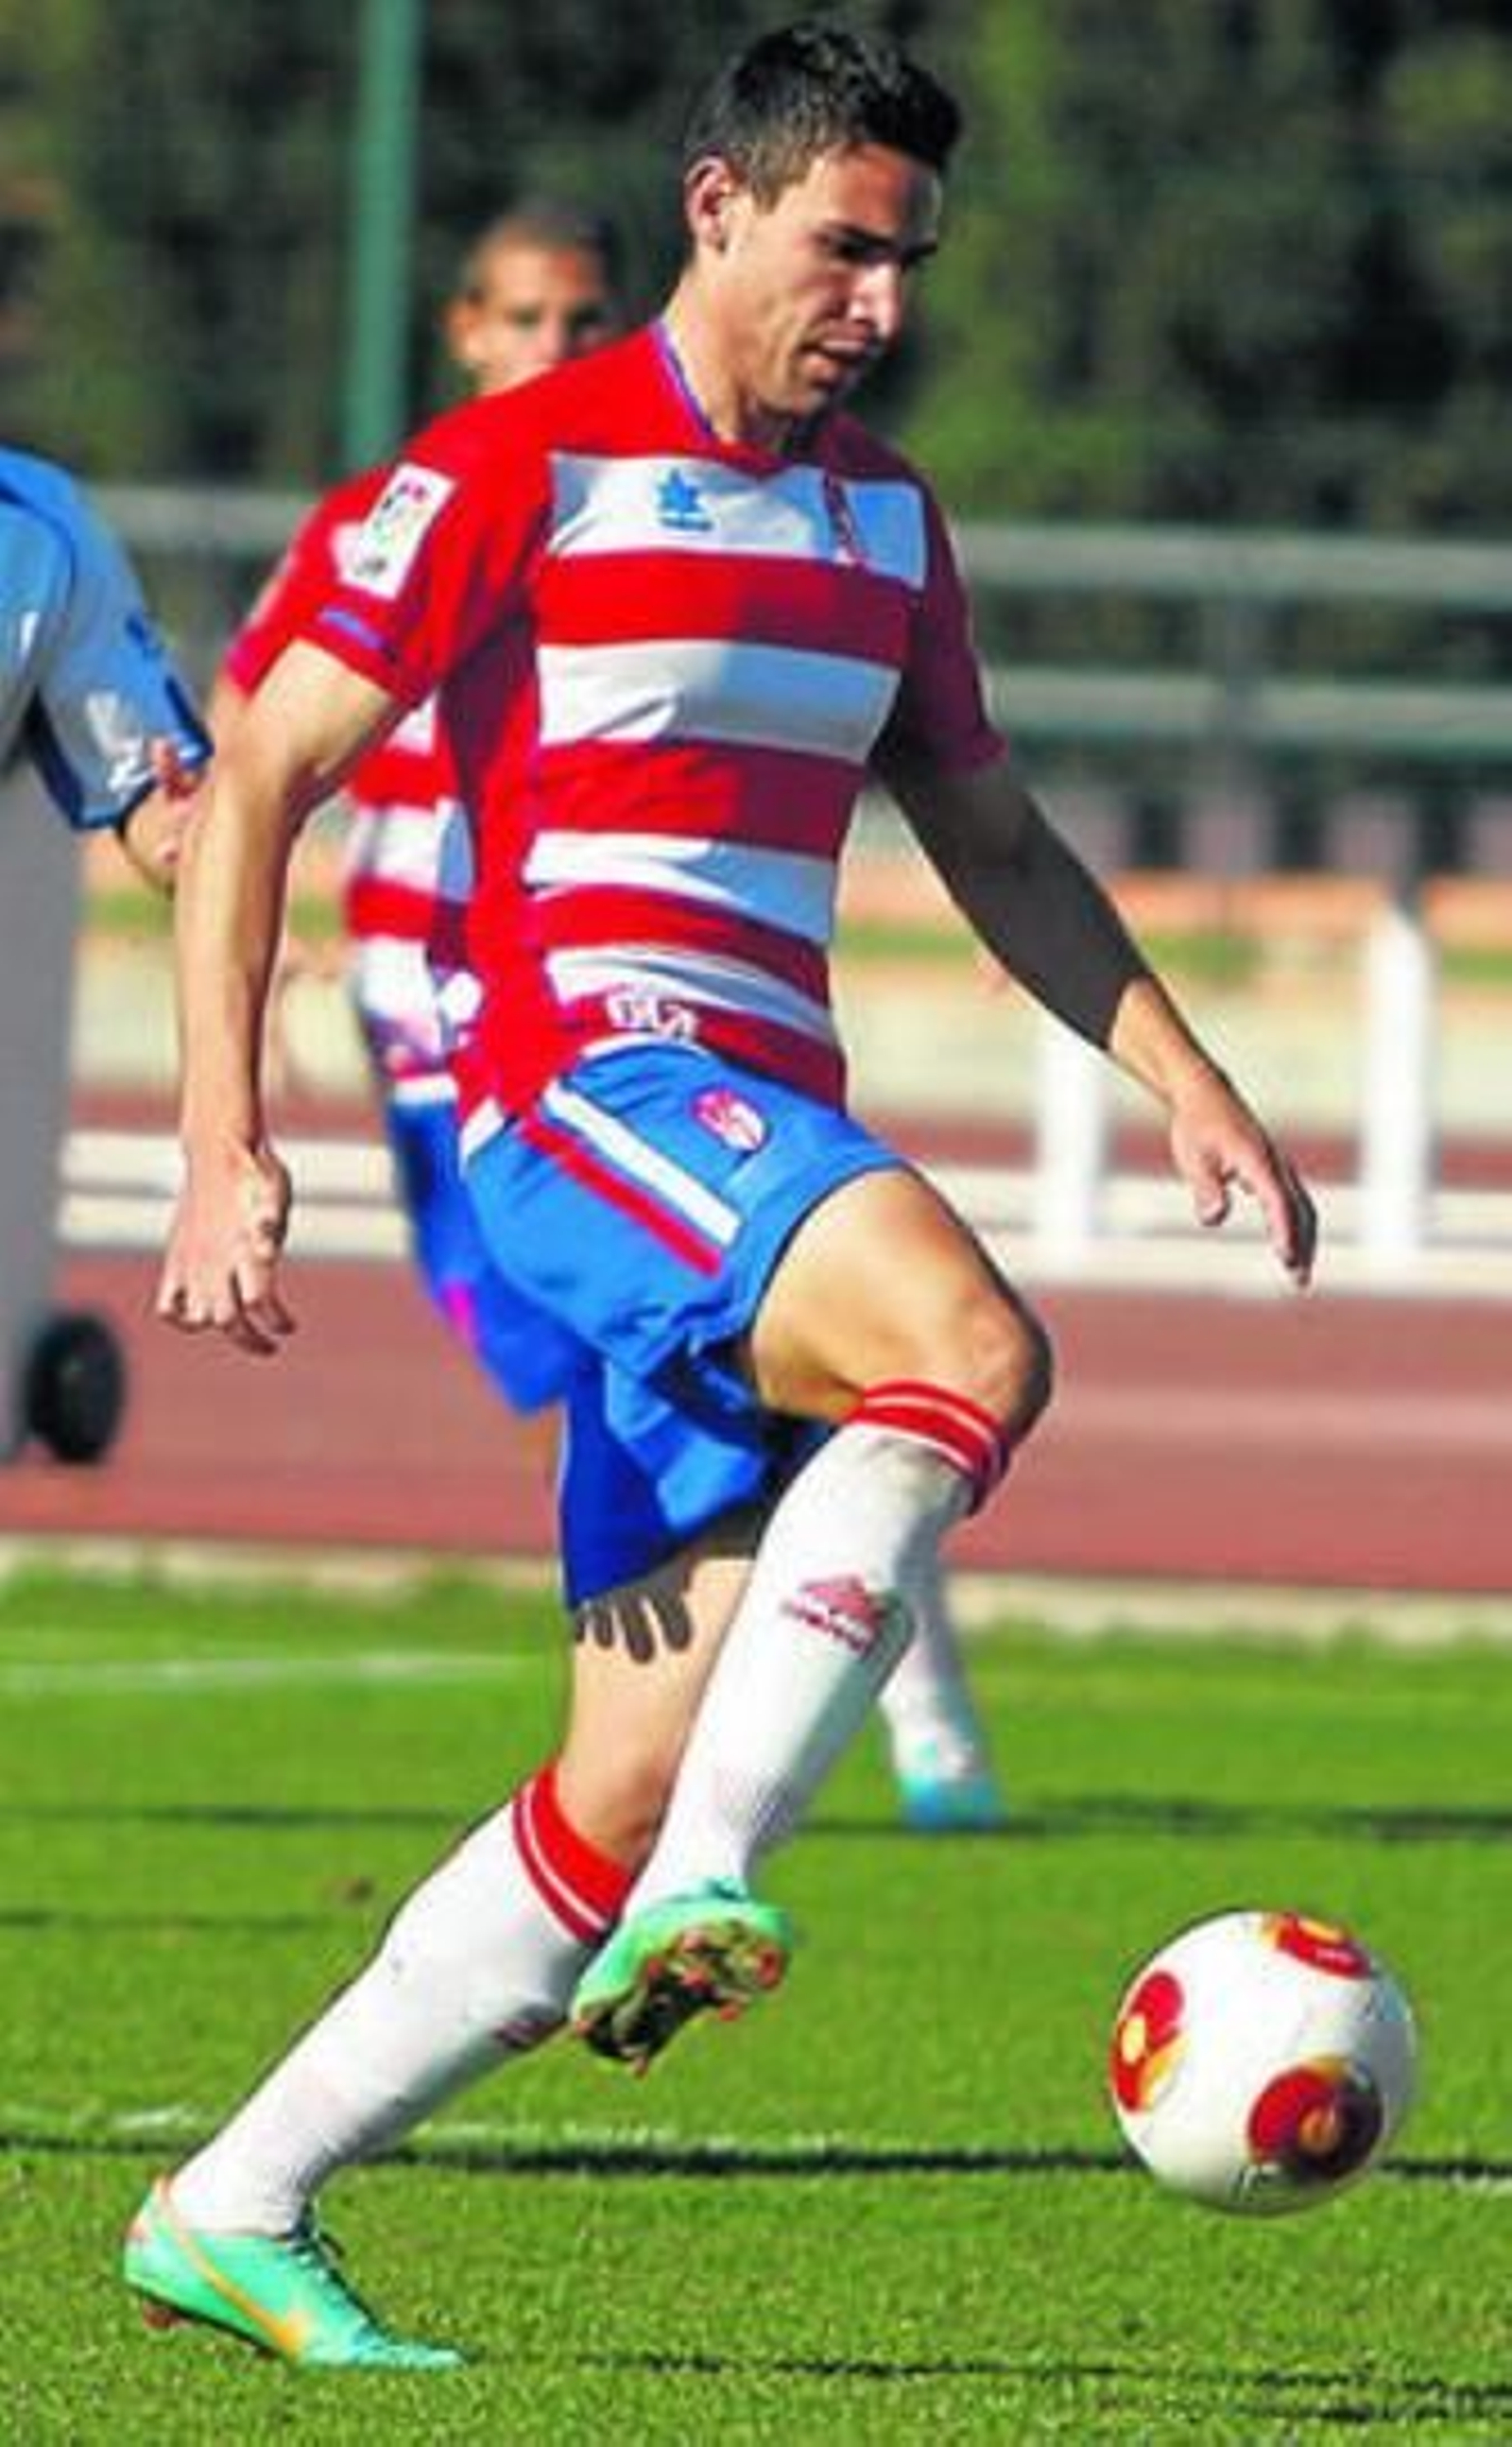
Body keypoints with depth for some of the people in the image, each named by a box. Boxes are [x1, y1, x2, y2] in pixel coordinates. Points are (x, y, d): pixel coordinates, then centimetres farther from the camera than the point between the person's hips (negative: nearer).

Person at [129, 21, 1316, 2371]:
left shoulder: (884, 519, 18)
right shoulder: (516, 472, -3)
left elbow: (993, 840, 28)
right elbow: (255, 781, -3)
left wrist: (1186, 1083, 16)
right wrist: (226, 1144, -11)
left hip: (770, 1164, 7)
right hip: (591, 1095, -7)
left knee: (634, 1800, -1)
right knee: (970, 1344, -34)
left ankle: (238, 2210, 6)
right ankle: (707, 1886, -38)